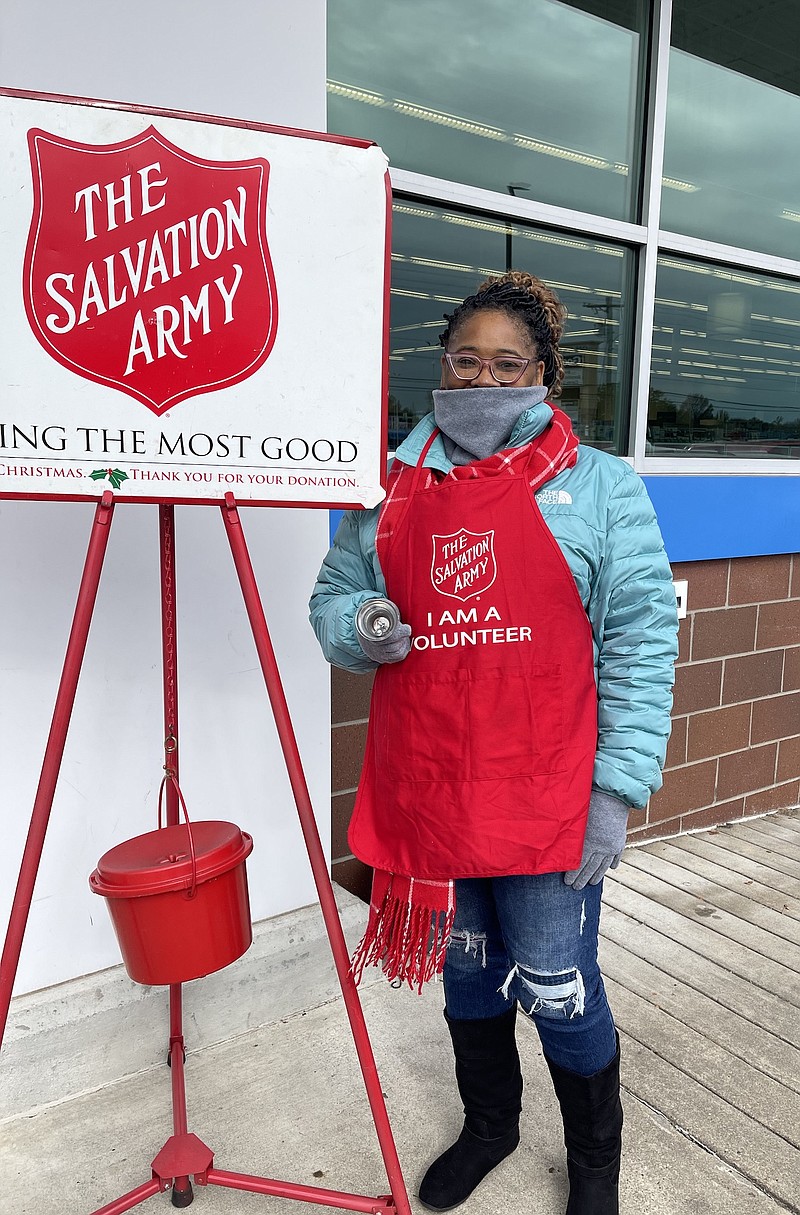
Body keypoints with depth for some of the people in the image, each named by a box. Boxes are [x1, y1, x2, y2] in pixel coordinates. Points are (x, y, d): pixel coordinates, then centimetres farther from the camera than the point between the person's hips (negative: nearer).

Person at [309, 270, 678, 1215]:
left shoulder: (598, 486, -1)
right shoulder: (391, 484, 9)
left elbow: (642, 639, -5)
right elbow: (332, 595, 16)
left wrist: (618, 785, -11)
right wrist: (355, 629, -9)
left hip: (544, 798, -3)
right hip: (427, 789, 4)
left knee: (556, 987, 8)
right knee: (466, 971, 20)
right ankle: (488, 1125, 49)